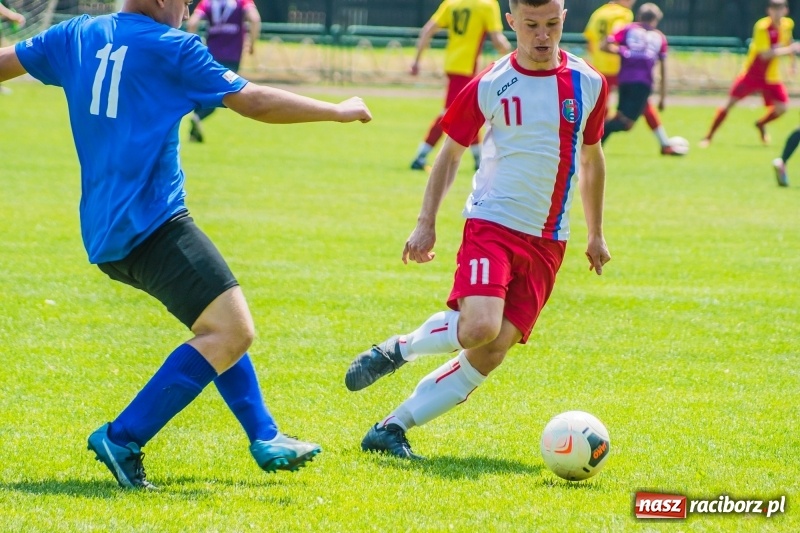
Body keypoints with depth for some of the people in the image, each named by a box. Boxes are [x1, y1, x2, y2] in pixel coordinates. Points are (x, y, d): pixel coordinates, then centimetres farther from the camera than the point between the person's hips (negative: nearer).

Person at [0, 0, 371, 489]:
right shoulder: (172, 47, -6)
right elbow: (255, 103, -4)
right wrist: (338, 111, 9)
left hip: (105, 233, 9)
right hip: (151, 224, -9)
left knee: (221, 324, 22)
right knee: (232, 332, -14)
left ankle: (266, 439, 23)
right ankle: (123, 440, -16)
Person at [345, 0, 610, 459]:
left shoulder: (589, 85, 4)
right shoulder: (490, 86, -4)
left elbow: (591, 158, 19)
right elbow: (451, 153, 7)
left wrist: (596, 234, 20)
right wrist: (426, 224, 0)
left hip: (548, 242, 3)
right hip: (492, 223, -3)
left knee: (491, 354, -7)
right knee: (479, 328, -28)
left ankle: (393, 428, 2)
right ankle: (399, 349, 1)